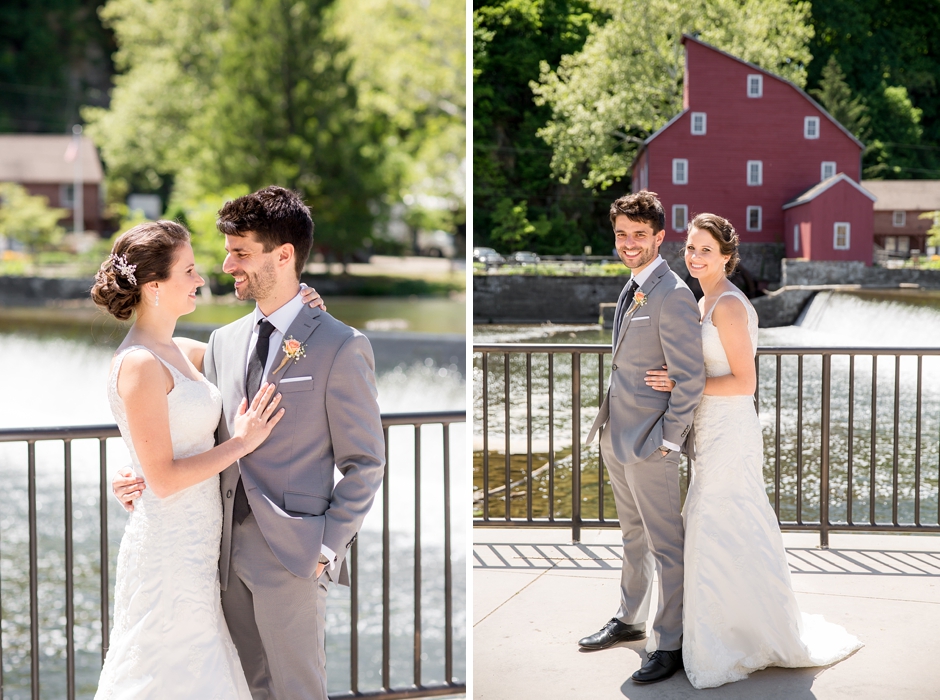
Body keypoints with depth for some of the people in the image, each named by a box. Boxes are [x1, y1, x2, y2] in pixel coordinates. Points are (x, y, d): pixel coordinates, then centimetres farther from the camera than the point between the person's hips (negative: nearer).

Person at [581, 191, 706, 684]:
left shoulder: (673, 296, -19)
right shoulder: (632, 289, 11)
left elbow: (691, 379, -20)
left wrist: (668, 441, -17)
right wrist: (609, 425, 16)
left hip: (650, 443, -9)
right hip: (617, 438, 9)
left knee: (665, 547, 2)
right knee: (633, 537, 23)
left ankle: (670, 644, 12)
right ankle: (628, 620, 37)